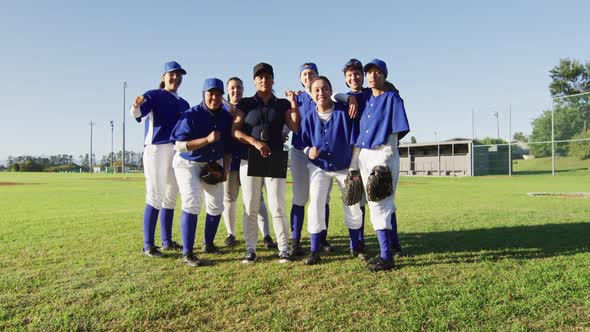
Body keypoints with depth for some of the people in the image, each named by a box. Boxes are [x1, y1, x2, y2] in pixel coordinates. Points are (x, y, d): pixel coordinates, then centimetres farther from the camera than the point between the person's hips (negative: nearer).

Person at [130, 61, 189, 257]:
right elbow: (137, 113, -20)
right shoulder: (153, 95, 0)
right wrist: (136, 106, -42)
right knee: (155, 198, -9)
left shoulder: (184, 104, 18)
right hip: (157, 150, -7)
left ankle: (167, 241, 20)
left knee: (171, 198, 11)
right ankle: (148, 246, -4)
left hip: (178, 152, 7)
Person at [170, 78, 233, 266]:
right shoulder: (192, 115, -21)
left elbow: (228, 145, 4)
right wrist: (207, 139, -33)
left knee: (216, 206, 8)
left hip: (214, 164, 6)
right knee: (191, 203, -18)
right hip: (188, 164, -5)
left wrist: (225, 168, 0)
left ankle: (208, 244, 29)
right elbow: (180, 145, -26)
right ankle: (187, 253, -9)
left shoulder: (227, 117, -6)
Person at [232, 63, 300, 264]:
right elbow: (235, 131, -1)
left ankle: (284, 249, 7)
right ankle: (250, 249, 12)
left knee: (277, 208, -1)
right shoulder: (246, 104, 8)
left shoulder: (282, 104, 10)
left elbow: (295, 127, -3)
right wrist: (255, 142, -15)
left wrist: (293, 104, -13)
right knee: (250, 209, 3)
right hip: (249, 161, 0)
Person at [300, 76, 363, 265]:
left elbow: (354, 141, -9)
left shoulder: (344, 111, -14)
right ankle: (315, 251, 4)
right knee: (316, 204, -9)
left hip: (345, 166, -1)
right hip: (319, 167, 1)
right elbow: (305, 143, 3)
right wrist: (309, 152, -20)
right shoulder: (309, 118, -7)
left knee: (353, 206, 6)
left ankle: (355, 246, 29)